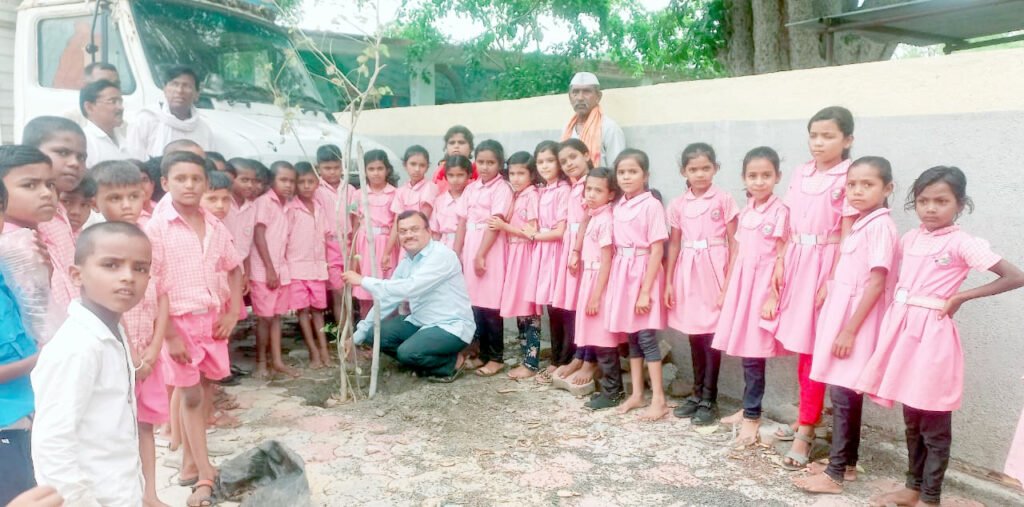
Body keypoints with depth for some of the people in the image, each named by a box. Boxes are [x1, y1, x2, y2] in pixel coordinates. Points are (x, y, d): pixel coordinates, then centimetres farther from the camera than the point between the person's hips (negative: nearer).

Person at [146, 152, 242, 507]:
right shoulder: (156, 227, -11)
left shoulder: (214, 226, 4)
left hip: (211, 318, 5)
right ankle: (205, 475, 11)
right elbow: (154, 286, -13)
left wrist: (233, 313, 6)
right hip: (178, 321, -4)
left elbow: (234, 269, 15)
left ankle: (190, 464, 29)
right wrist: (170, 334, -15)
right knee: (190, 395, 3)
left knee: (193, 392, 15)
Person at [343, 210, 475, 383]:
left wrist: (363, 281, -27)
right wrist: (359, 334, 5)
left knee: (408, 352, -29)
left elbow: (410, 288, -32)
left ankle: (452, 363, -2)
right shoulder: (406, 261, 6)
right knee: (375, 334, -4)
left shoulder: (442, 256, -20)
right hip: (420, 322, 8)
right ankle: (425, 362, 9)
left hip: (451, 326, -8)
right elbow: (388, 298, 9)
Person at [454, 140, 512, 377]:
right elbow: (462, 222, 11)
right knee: (475, 304, 8)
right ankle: (484, 353, 19)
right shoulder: (471, 188, 13)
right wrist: (456, 252, 5)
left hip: (491, 251, -6)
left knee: (490, 306, -3)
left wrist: (481, 254, -17)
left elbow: (495, 224, -13)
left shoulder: (502, 188, -6)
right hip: (470, 250, 6)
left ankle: (497, 357, 7)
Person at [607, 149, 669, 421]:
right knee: (630, 336, 12)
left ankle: (659, 399, 6)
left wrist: (645, 291, -16)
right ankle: (636, 394, 22)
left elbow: (657, 251, -14)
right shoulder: (618, 207, 9)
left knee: (646, 337, -4)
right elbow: (616, 247, 12)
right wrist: (614, 282, 7)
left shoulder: (651, 205, -12)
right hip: (621, 274, 7)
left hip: (643, 274, -6)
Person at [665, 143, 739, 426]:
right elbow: (674, 244, 10)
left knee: (711, 336, -1)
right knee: (694, 335, 11)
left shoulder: (724, 200, -4)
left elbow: (733, 242, -5)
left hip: (713, 271, -4)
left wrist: (729, 281, -11)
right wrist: (669, 281, 6)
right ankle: (697, 394, 23)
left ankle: (709, 400, 9)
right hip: (687, 273, 4)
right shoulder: (678, 205, 6)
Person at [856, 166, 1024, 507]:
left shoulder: (961, 243, -11)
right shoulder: (910, 238, 8)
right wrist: (902, 298, 6)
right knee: (912, 420, 16)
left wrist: (960, 297, -13)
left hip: (932, 334, -6)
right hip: (904, 329, 6)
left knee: (934, 424, 5)